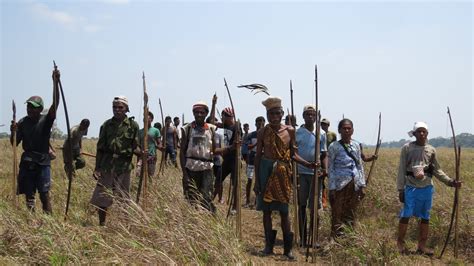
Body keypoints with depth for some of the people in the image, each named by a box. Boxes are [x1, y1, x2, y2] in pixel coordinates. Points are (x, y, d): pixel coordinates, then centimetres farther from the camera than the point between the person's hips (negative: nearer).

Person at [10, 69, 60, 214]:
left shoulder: (46, 120, -5)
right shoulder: (22, 122, 4)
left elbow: (55, 104, -20)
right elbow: (14, 144, 8)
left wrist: (55, 82, -32)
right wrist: (13, 132, -14)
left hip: (43, 162, -3)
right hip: (27, 163, 3)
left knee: (44, 194, -6)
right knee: (29, 195, 8)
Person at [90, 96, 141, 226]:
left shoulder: (133, 125, 0)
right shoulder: (106, 125, 5)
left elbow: (134, 147, 1)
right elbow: (100, 148, 6)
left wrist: (141, 153, -21)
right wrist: (97, 168, 2)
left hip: (124, 167, -2)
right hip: (106, 167, 2)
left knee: (123, 199, 6)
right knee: (101, 198, 3)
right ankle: (101, 224, 18)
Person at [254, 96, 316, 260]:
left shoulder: (290, 131, 1)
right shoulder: (263, 132, -1)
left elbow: (293, 154, 5)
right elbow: (258, 156, 2)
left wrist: (308, 164, -11)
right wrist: (256, 180, 0)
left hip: (283, 173, 0)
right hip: (266, 170, 0)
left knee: (284, 210, 3)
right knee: (266, 209, 5)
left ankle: (287, 248, 11)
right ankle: (269, 245, 17)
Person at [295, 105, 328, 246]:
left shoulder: (321, 134, 9)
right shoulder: (296, 133, 1)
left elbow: (324, 155, 10)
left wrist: (325, 169, -6)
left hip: (316, 173, 2)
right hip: (301, 173, -2)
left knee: (315, 207, 5)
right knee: (302, 206, 4)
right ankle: (303, 238, 11)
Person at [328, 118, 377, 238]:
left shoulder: (356, 145, 8)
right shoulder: (334, 146, -4)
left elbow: (360, 166, 13)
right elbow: (330, 168, -3)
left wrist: (362, 186, 9)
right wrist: (331, 188, -8)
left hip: (354, 184, 4)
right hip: (340, 184, -4)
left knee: (351, 214, 11)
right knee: (337, 214, -2)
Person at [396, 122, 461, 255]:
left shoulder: (431, 150, 8)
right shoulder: (407, 148, -1)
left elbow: (437, 170, 10)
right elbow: (402, 170, -1)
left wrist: (451, 182, -2)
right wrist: (400, 189, -5)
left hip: (427, 188, 3)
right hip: (411, 187, -3)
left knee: (425, 217, 9)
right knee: (406, 215, -3)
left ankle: (422, 245, 19)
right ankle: (400, 242, 14)